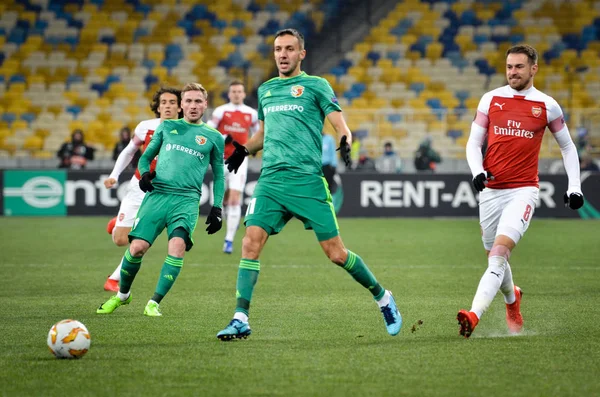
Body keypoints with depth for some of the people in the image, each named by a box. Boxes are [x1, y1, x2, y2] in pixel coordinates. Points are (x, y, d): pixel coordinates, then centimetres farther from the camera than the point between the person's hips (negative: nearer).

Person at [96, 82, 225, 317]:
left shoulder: (214, 137, 12)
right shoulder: (167, 127, 15)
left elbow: (219, 176, 18)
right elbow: (146, 157, 22)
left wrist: (216, 208, 8)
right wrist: (144, 173, -1)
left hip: (187, 200, -1)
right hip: (157, 194, 1)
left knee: (177, 246, -25)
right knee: (137, 247, -11)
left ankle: (154, 303, -15)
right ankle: (122, 295, 16)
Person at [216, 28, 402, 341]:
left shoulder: (315, 85, 4)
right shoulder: (265, 89, 18)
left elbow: (341, 127, -1)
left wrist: (345, 143, -24)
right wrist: (244, 149, 12)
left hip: (307, 181, -4)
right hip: (270, 179, 4)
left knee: (335, 253, -3)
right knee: (251, 241, -14)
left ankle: (382, 298, 18)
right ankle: (241, 320, -12)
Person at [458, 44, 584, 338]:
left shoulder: (547, 106, 3)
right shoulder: (490, 99, 5)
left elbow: (567, 147, 14)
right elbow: (473, 142, 8)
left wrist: (574, 186, 6)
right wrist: (477, 171, -11)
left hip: (523, 190, -3)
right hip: (490, 190, 3)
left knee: (499, 251, -22)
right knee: (494, 257, 13)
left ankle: (474, 316, -33)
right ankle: (512, 299, 45)